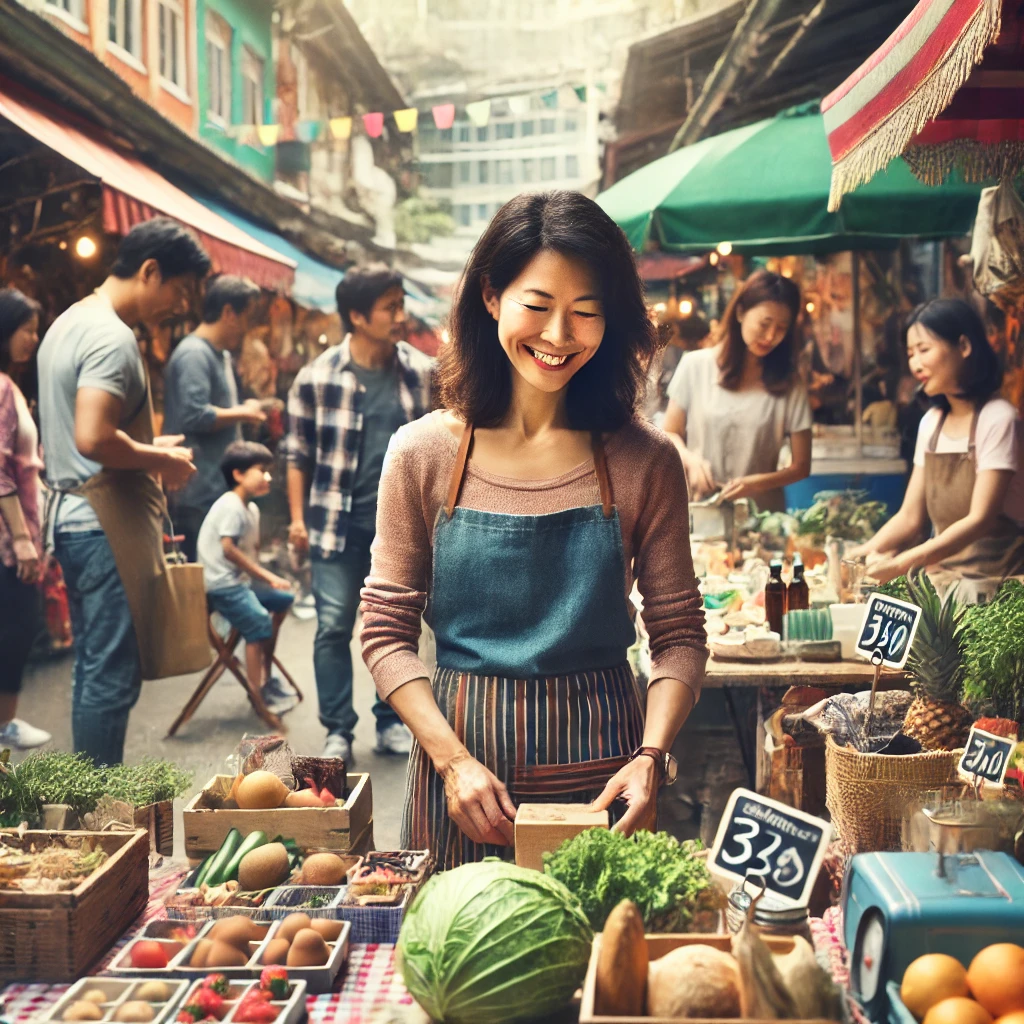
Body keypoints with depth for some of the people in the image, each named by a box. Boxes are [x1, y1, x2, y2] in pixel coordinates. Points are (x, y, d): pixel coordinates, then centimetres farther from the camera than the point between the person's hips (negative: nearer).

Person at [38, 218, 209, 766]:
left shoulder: (68, 324, 16)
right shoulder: (113, 338, -16)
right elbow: (94, 439, -27)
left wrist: (147, 445, 15)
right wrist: (162, 460, -12)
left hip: (72, 515, 10)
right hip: (110, 525, -10)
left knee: (94, 669, 15)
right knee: (112, 675, -4)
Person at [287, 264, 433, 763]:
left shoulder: (420, 372, 0)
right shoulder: (317, 378, -6)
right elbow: (298, 452, 2)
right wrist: (298, 517, -1)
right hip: (340, 522, -2)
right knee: (333, 627, 0)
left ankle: (392, 722, 24)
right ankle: (338, 731, 10)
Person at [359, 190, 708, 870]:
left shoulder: (644, 462, -4)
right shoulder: (424, 454, -3)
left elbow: (680, 634, 0)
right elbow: (388, 631, -1)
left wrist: (651, 757, -15)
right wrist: (454, 759, -12)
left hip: (599, 767, 0)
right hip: (461, 746, 0)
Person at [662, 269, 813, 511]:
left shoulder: (788, 386, 4)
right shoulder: (695, 366, 4)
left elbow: (801, 467, 6)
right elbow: (671, 434, 12)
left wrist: (757, 483, -10)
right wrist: (691, 460, -7)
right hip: (698, 510, 0)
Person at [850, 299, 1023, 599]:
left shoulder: (997, 420, -10)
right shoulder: (931, 423, 10)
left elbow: (980, 520, -19)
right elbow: (910, 517, 10)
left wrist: (901, 563, -29)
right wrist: (863, 552, -10)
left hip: (993, 582, -6)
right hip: (940, 577, 6)